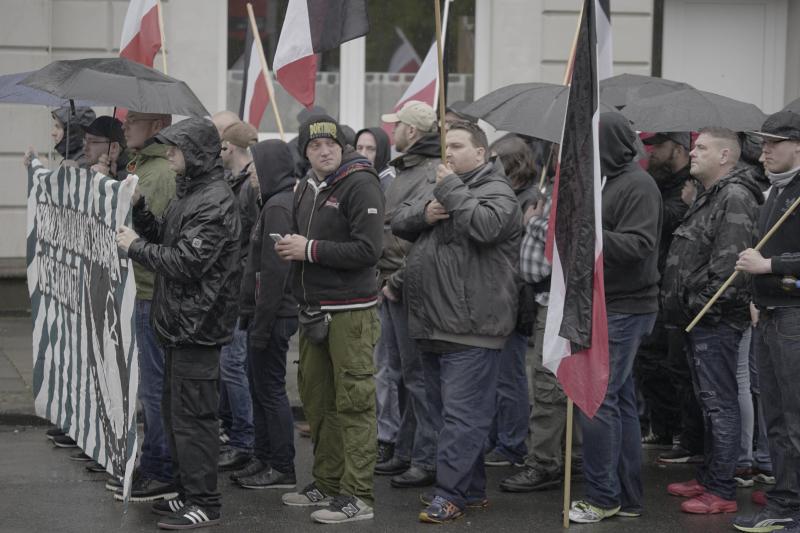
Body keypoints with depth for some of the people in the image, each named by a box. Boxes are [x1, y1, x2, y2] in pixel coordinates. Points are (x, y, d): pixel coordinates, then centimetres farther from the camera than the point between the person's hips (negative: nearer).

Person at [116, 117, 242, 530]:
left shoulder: (215, 202, -16)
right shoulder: (189, 193, 16)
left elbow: (187, 263, -21)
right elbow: (163, 238, 21)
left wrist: (135, 246, -11)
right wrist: (139, 208, 6)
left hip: (197, 326, -10)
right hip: (180, 324, 10)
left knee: (192, 416, -6)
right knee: (175, 410, 16)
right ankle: (187, 492, 25)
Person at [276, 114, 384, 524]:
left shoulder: (359, 184, -10)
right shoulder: (306, 188, 15)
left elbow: (367, 249, -18)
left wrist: (310, 249, -16)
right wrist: (289, 247, 5)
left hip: (350, 310, -8)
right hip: (313, 309, 8)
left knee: (354, 402, -6)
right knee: (316, 398, 13)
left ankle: (357, 497, -4)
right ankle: (326, 483, 25)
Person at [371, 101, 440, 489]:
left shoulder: (433, 176, -16)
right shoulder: (404, 171, 17)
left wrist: (398, 281, -20)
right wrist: (385, 275, 14)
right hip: (392, 286, 10)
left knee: (416, 374, -5)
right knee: (396, 370, 15)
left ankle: (427, 460, 1)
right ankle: (405, 451, 24)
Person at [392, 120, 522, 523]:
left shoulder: (497, 193, -6)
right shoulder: (440, 189, 21)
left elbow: (485, 225, -26)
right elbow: (398, 222, 16)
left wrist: (450, 189, -15)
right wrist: (425, 213, -5)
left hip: (470, 328, -10)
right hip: (433, 325, 10)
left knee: (462, 415, -8)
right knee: (444, 412, 15)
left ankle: (451, 493, -6)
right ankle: (472, 488, 24)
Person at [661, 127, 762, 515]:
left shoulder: (735, 198, -15)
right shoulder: (710, 197, 19)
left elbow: (728, 263, -24)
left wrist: (701, 304, -20)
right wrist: (685, 306, 17)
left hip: (715, 320, -11)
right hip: (701, 319, 11)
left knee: (719, 403, -7)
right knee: (709, 401, 16)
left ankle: (722, 491, -4)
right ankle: (708, 478, 25)